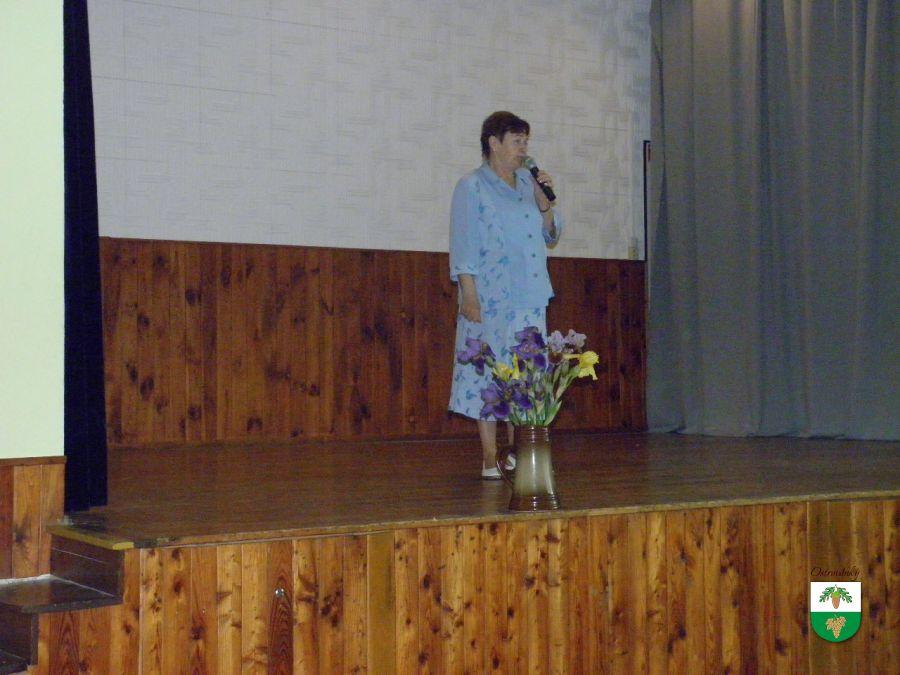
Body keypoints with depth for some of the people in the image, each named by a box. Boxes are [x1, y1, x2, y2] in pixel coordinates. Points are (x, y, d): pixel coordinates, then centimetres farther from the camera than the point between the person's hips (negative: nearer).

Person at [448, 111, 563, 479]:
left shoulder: (528, 183, 15)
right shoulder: (472, 186, -3)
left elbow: (550, 236, 18)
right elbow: (463, 247, -7)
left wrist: (544, 204, 1)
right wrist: (469, 295, -15)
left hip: (530, 298, 6)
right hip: (490, 298, -6)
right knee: (489, 370, -4)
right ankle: (490, 457, 3)